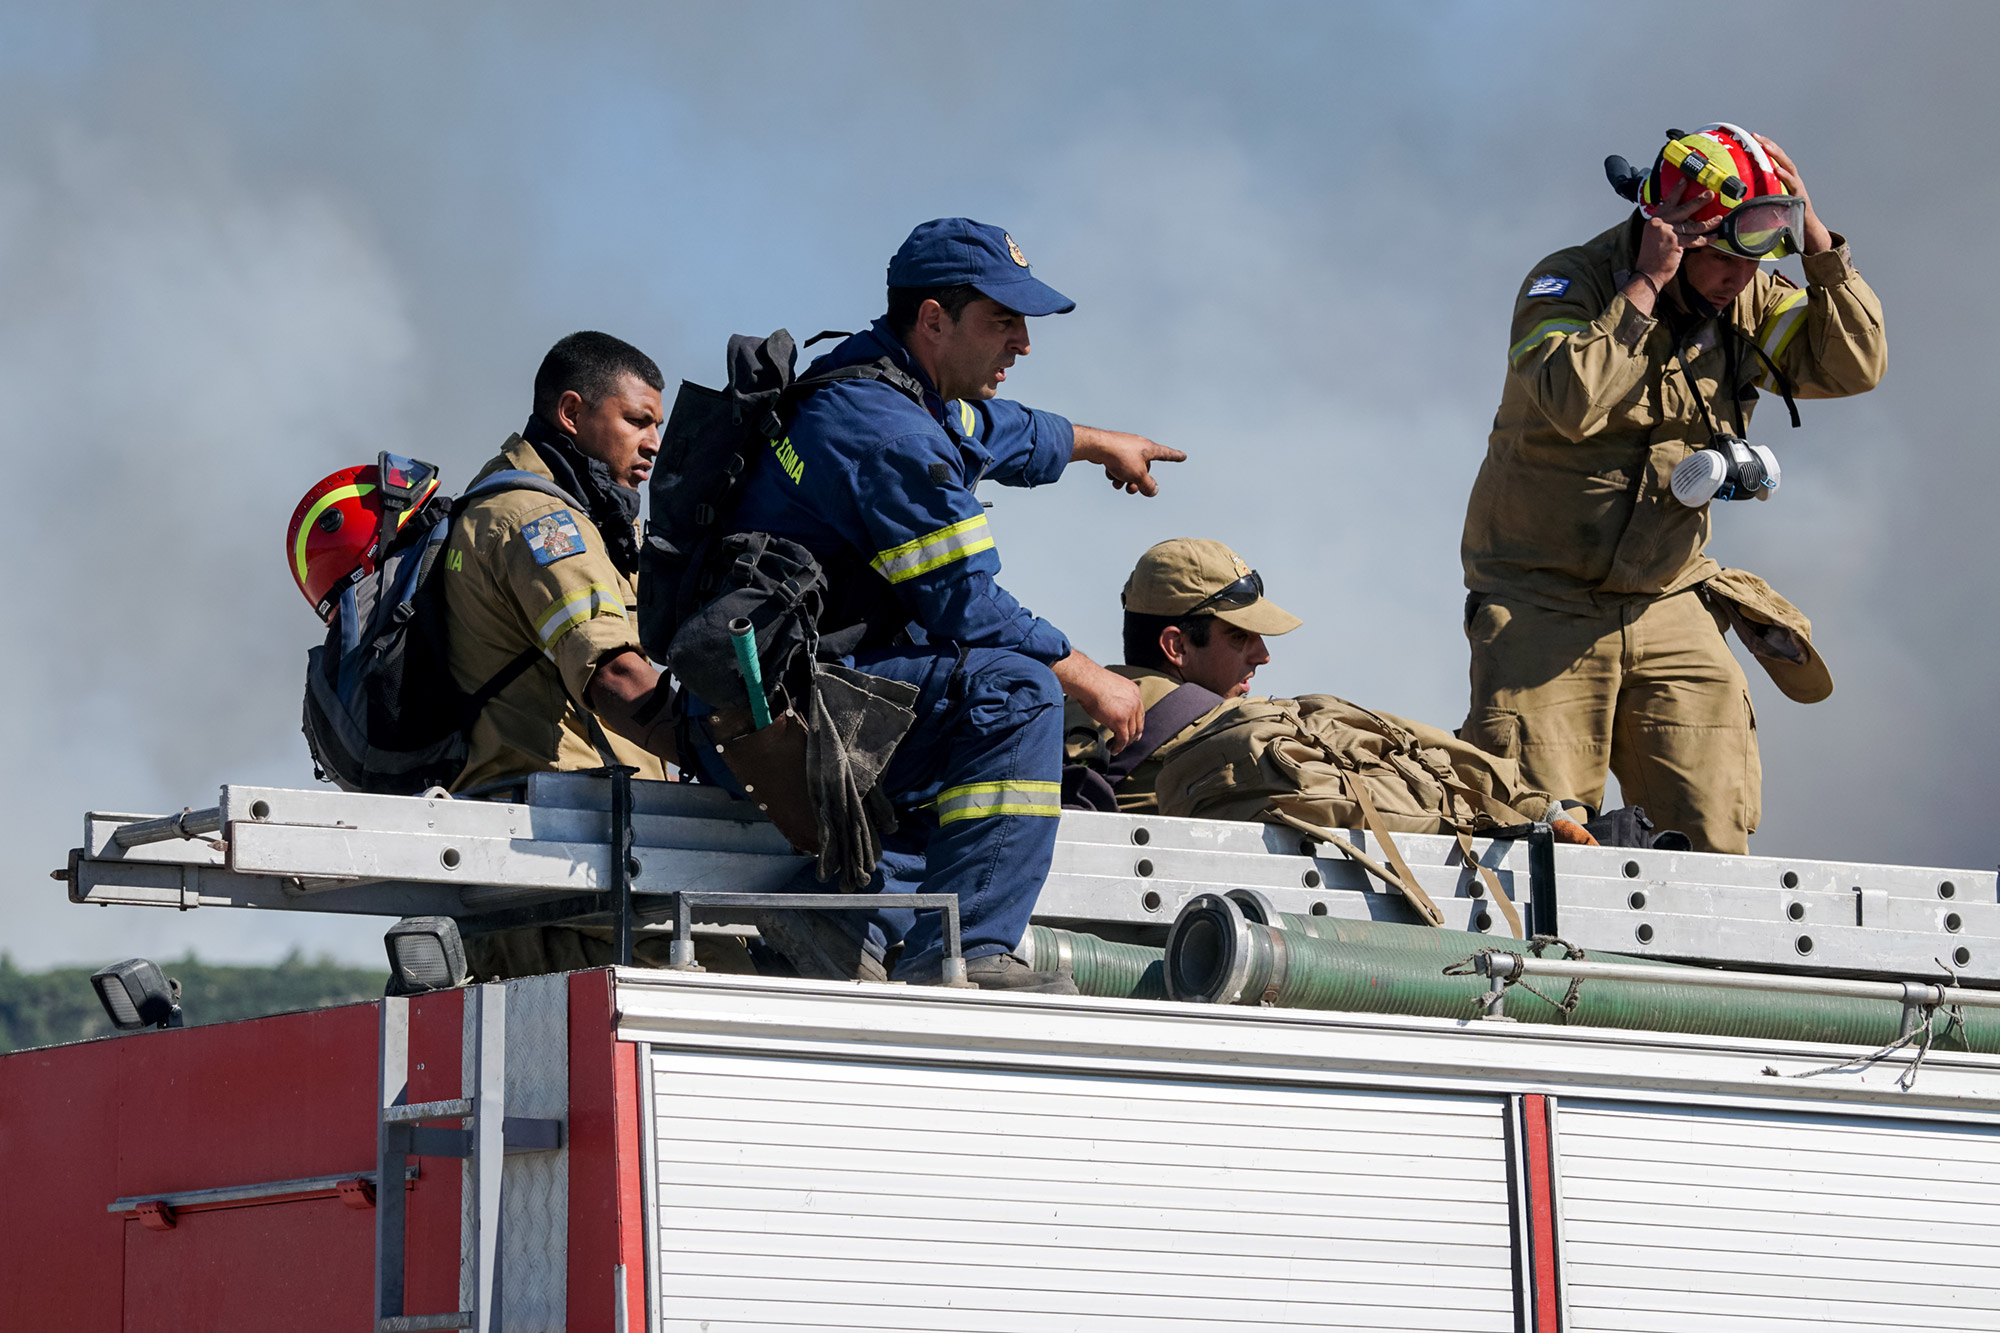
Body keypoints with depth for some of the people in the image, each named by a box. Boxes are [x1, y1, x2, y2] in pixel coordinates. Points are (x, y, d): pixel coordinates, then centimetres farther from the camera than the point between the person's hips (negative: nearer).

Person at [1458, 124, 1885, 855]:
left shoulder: (1747, 301, 4)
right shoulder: (1570, 283, -12)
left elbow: (1853, 366, -6)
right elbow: (1572, 402, -30)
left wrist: (1816, 241, -14)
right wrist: (1644, 287, -28)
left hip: (1667, 604, 5)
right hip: (1544, 600, -5)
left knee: (1710, 835, -3)